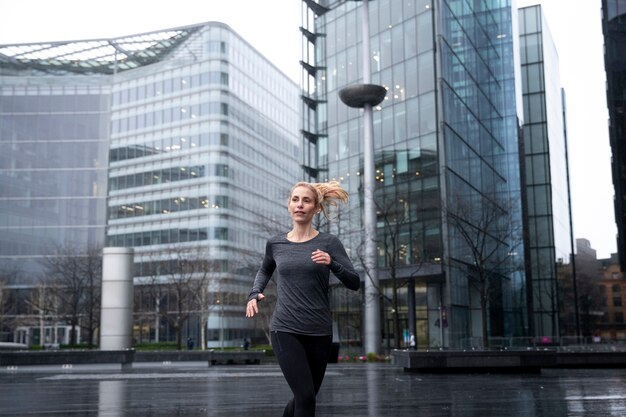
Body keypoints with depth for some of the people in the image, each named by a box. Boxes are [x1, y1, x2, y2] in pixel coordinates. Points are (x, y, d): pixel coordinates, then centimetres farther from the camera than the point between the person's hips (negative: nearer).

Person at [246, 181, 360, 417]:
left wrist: (331, 263, -24)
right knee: (305, 397, -13)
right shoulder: (275, 244, 5)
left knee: (306, 396, 14)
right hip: (285, 331, -1)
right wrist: (255, 294, 7)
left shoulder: (328, 243, -1)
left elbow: (354, 283, -6)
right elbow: (265, 271, 25)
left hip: (319, 333, 1)